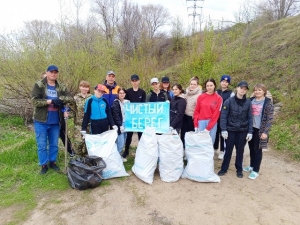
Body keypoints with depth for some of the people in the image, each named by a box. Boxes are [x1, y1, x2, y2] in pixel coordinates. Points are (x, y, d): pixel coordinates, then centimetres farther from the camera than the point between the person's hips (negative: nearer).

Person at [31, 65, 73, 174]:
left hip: (55, 121, 3)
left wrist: (60, 99, -20)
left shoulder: (61, 87, 6)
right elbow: (35, 101, -15)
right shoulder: (39, 85, -5)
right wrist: (51, 101, -21)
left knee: (54, 144, 15)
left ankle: (53, 162, 31)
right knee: (42, 145, 6)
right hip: (41, 121, -3)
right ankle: (44, 164, 21)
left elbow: (70, 98, -4)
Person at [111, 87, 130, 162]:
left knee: (123, 142, 10)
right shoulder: (115, 103, -6)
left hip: (126, 124, 6)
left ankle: (120, 155, 23)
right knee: (120, 142, -7)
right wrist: (120, 125, -16)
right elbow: (116, 116, -12)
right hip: (119, 125, -5)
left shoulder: (127, 102, 10)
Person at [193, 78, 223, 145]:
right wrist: (196, 125, -2)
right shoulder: (201, 97, 6)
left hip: (212, 123, -1)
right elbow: (196, 111, 7)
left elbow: (216, 114, -4)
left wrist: (208, 128, -10)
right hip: (201, 122, 1)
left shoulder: (218, 98, 1)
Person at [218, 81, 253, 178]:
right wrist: (223, 130, -13)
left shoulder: (248, 102, 0)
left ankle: (239, 170, 29)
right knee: (228, 150, 7)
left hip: (243, 131, 2)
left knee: (240, 150, 13)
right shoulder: (229, 101, -6)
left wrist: (250, 132, -2)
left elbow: (250, 117, 3)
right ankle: (224, 169, 22)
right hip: (230, 130, -2)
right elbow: (223, 116, -7)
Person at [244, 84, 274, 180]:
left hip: (260, 130, -4)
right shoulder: (251, 100, 5)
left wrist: (265, 132, -16)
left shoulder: (268, 103, -9)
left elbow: (270, 119, -11)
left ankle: (256, 170, 16)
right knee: (251, 148, 15)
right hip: (251, 128, 5)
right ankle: (252, 166, 32)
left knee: (257, 150, 4)